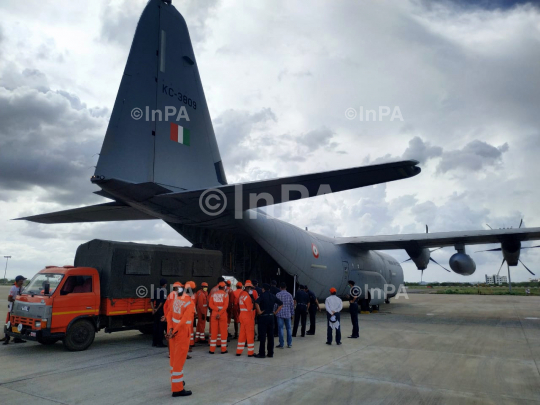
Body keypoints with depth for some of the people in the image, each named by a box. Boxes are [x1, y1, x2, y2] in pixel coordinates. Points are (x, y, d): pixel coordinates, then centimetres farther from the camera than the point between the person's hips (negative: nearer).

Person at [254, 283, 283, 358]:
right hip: (271, 316, 5)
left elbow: (256, 303, -26)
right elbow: (281, 304, 12)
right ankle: (270, 353, 14)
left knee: (262, 336, 0)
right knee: (270, 335, 10)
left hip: (263, 316, -5)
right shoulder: (273, 296, 9)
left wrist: (259, 311, -16)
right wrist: (276, 312, 11)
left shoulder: (262, 295, -8)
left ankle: (262, 353, 3)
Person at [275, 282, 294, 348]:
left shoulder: (278, 294, -5)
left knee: (280, 328, 1)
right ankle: (289, 344, 13)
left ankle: (281, 344, 3)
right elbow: (292, 305, 6)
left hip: (280, 314, -2)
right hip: (288, 314, 3)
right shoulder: (289, 295, 3)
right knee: (288, 328, 10)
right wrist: (292, 313, 15)